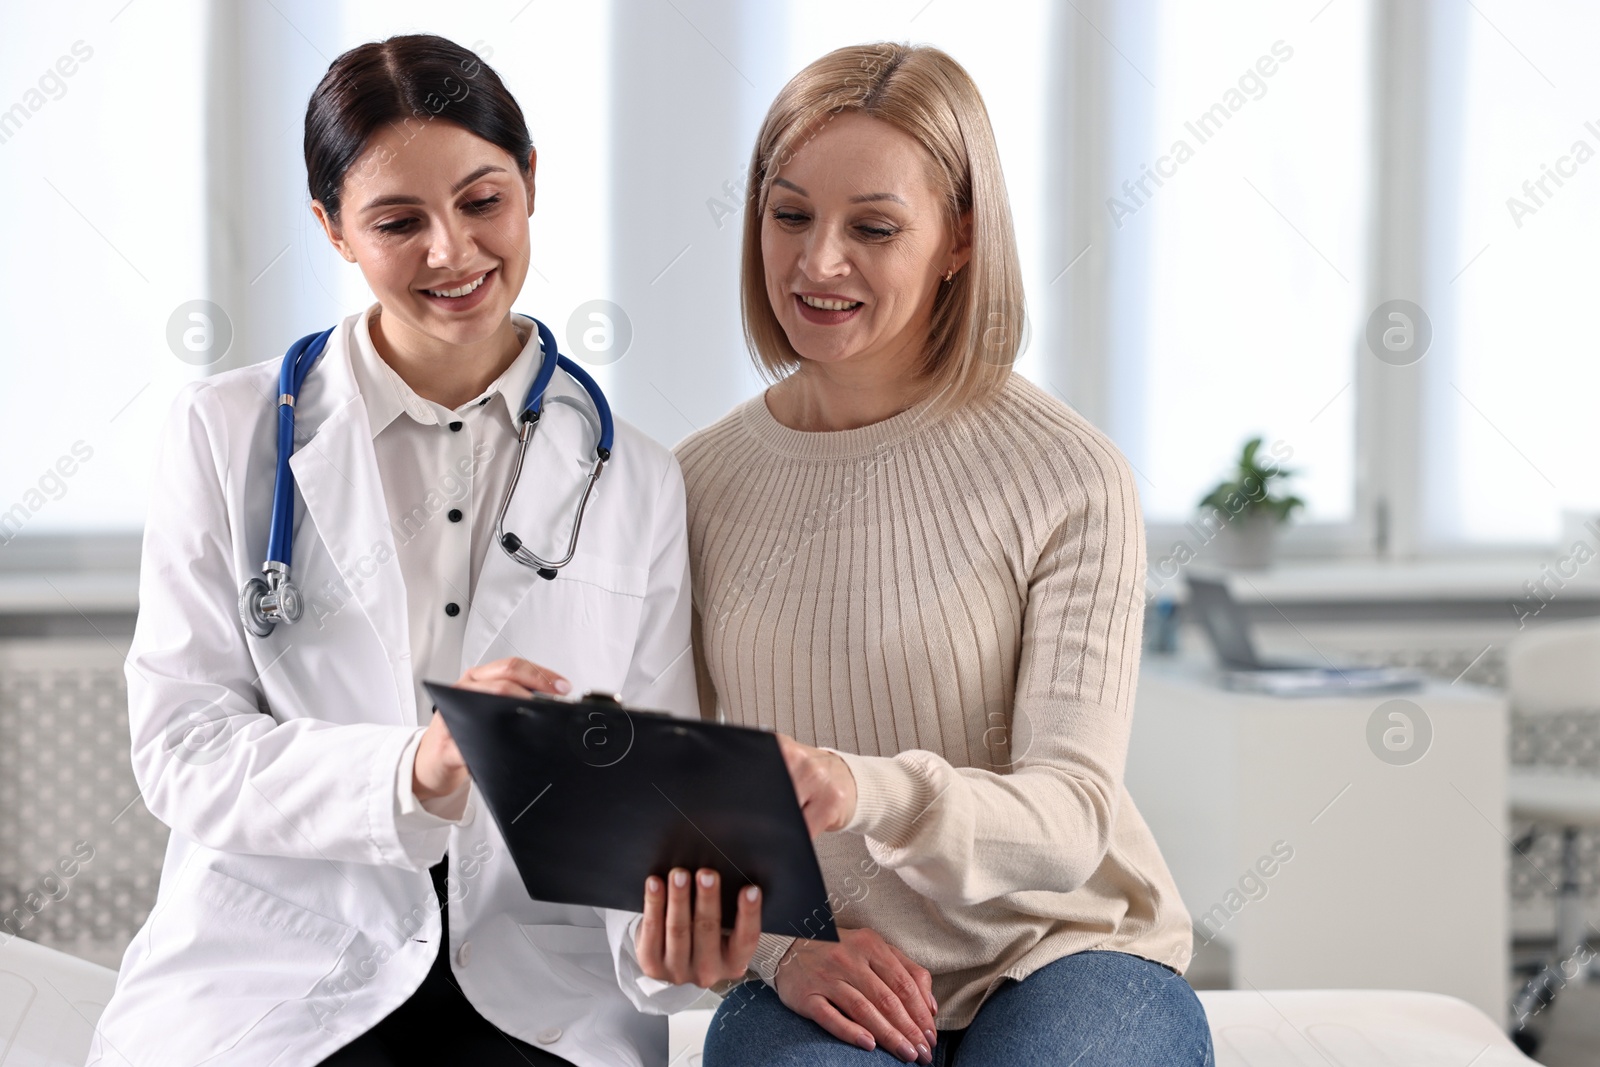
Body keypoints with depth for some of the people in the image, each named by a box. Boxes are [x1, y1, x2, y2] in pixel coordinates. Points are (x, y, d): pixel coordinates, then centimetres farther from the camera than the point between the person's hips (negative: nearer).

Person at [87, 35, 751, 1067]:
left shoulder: (638, 482, 10)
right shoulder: (230, 432, 5)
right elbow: (182, 748, -4)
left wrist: (671, 929, -17)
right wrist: (412, 771, -22)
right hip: (276, 981, -1)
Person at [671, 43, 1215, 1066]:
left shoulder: (1071, 479, -7)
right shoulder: (698, 483, 3)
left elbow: (1071, 821, -16)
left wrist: (864, 792, -35)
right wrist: (782, 944, -13)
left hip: (1065, 956, 0)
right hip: (824, 982, 0)